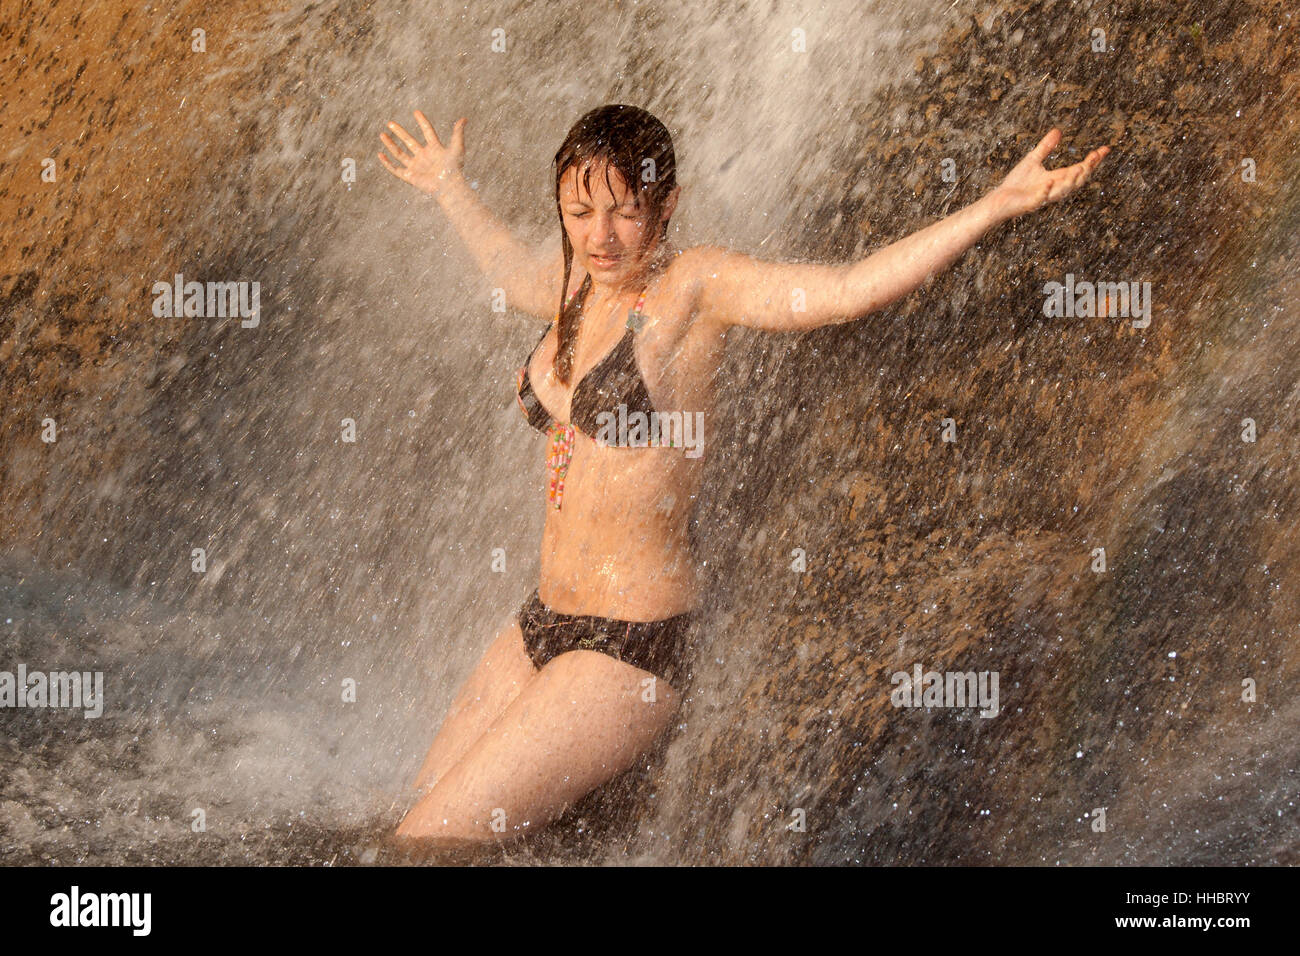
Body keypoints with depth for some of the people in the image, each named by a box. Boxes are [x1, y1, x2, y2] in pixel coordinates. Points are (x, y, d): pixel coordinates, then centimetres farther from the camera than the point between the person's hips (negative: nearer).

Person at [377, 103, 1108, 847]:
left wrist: (997, 205, -37)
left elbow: (848, 289, -28)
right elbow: (511, 270, 32)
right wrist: (451, 186, 45)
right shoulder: (576, 285, 7)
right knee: (419, 807, 17)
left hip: (634, 646, -8)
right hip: (544, 624, 8)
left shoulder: (694, 286, -14)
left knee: (428, 844, -5)